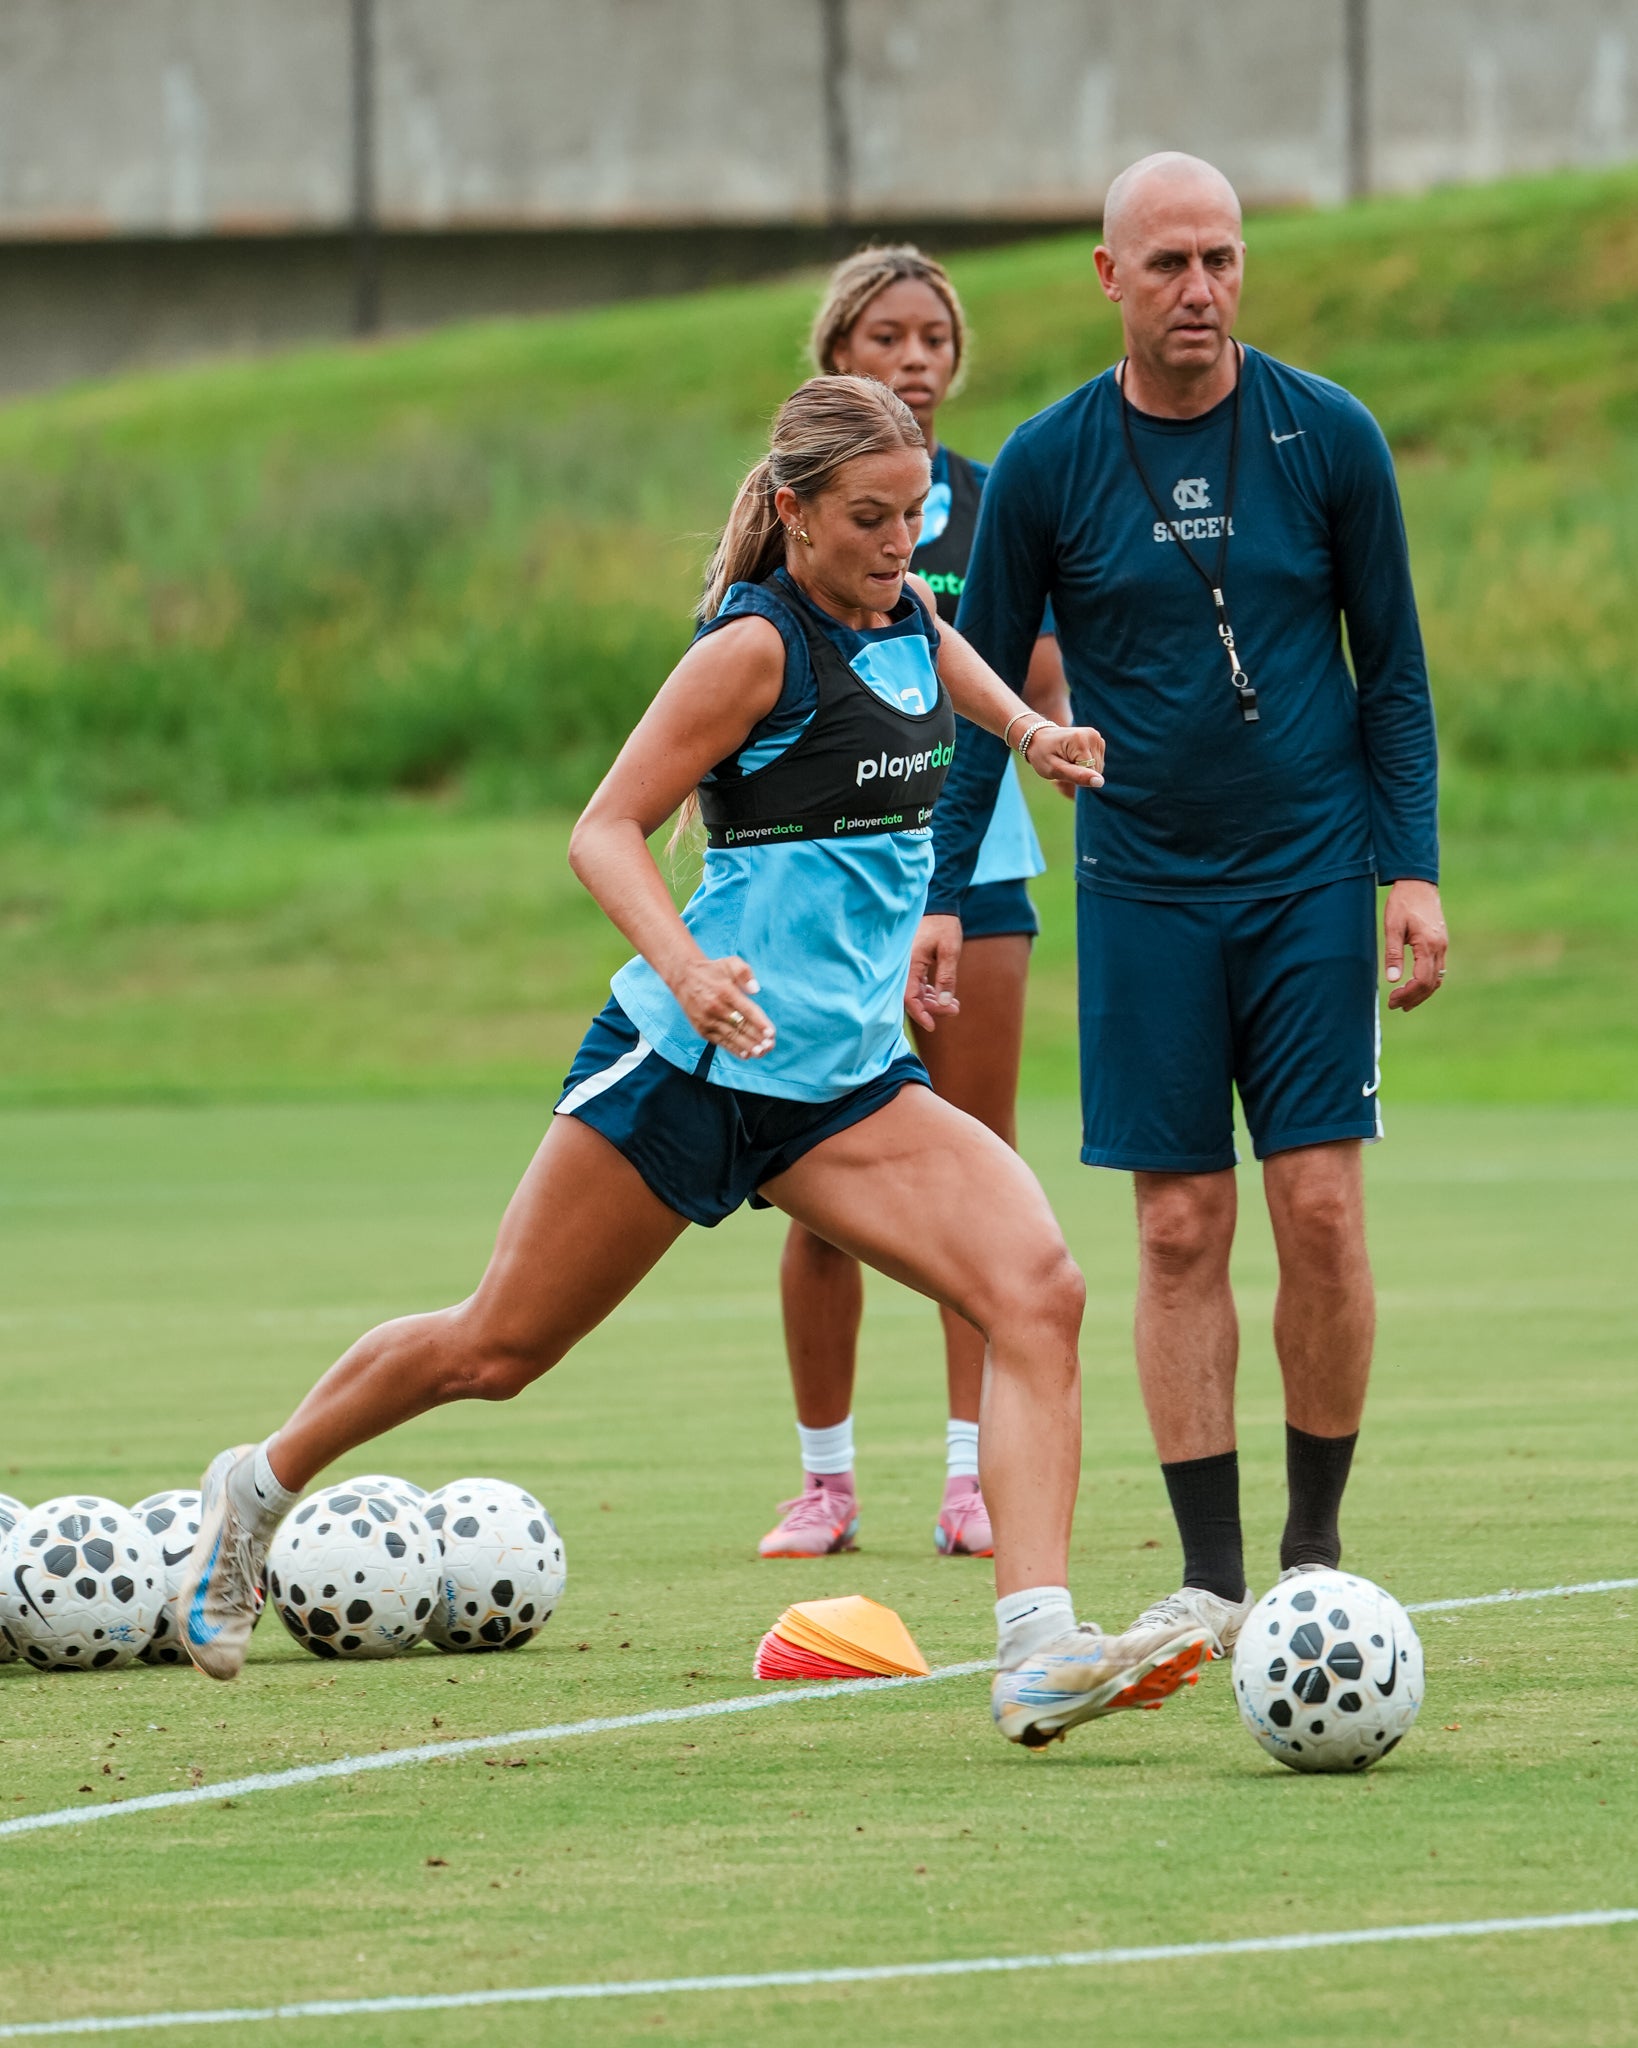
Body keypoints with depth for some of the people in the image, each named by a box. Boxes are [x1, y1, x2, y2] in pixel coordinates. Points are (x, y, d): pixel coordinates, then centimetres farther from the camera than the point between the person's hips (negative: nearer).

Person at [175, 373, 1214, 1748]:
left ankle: (1040, 1653, -27)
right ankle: (262, 1487, 34)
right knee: (498, 1349, 6)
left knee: (1037, 1289, -18)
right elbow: (606, 830, -18)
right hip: (687, 1064, -6)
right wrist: (684, 962, -33)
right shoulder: (756, 644, -15)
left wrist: (1032, 733, 30)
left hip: (845, 1082, 6)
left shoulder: (910, 622, 8)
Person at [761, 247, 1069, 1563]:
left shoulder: (998, 506, 7)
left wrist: (1063, 738, -12)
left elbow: (1043, 693, 8)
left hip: (972, 861, 2)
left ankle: (973, 1476, 2)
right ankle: (825, 1478, 8)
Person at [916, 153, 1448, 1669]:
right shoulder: (1046, 466, -1)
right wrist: (946, 891, 3)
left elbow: (1392, 671, 4)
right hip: (1143, 889, 0)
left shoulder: (1329, 437, -2)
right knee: (1179, 1229, -2)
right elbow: (983, 686, 7)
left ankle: (1315, 1550, 8)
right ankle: (1211, 1579, 2)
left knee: (1321, 1207, -6)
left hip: (1312, 874, 0)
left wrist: (1412, 868, -4)